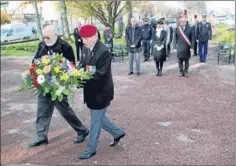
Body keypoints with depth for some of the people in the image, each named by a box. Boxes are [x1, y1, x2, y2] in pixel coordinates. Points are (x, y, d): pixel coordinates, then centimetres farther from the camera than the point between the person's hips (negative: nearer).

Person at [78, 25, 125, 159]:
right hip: (91, 91, 8)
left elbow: (99, 74, -25)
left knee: (95, 121, 7)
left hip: (101, 92, -8)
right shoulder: (85, 48, 2)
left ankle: (91, 149, 24)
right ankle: (118, 133, 43)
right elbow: (83, 65, 11)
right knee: (98, 118, 22)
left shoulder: (104, 52, -24)